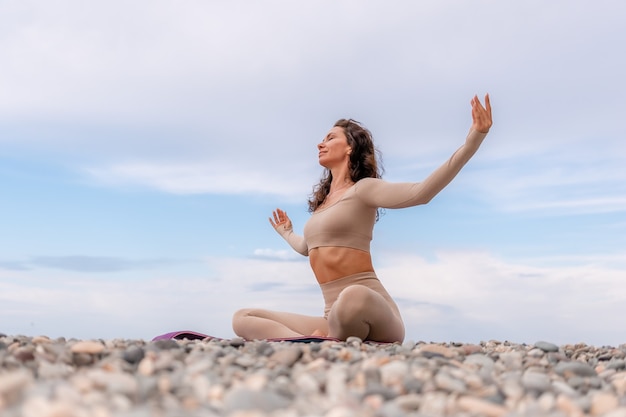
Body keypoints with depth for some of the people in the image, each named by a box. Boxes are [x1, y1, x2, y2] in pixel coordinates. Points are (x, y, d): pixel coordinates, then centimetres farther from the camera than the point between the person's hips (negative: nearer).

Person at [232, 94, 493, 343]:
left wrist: (473, 139, -27)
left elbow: (421, 193, -19)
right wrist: (287, 233, 63)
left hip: (372, 314, -8)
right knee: (243, 318, -2)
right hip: (335, 317, 8)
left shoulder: (362, 189, 0)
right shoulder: (322, 202, 22)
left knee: (354, 297, -44)